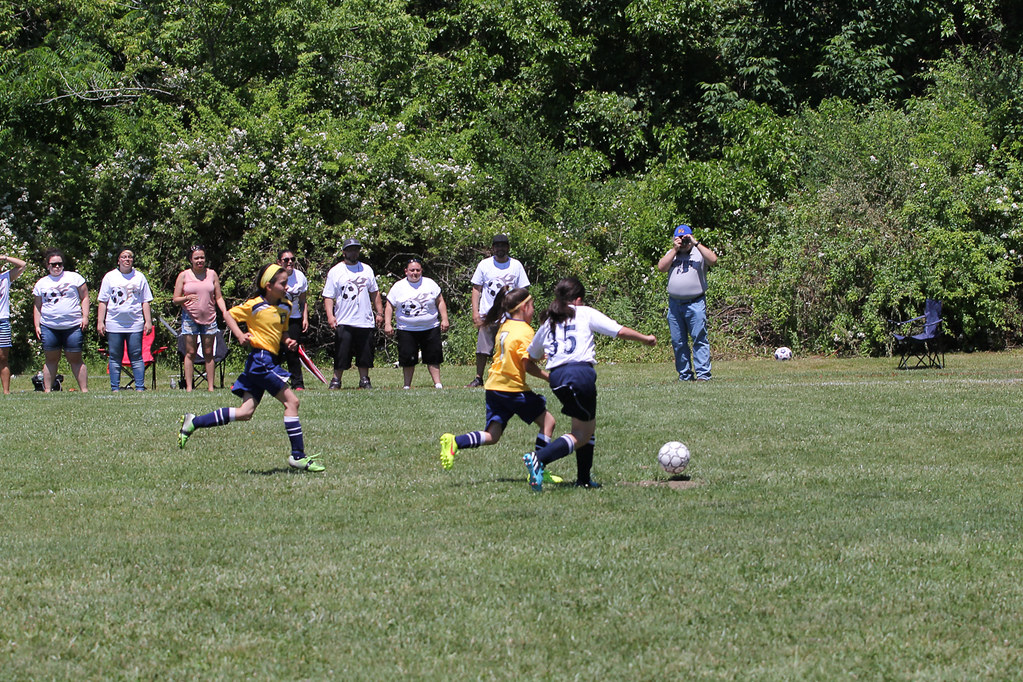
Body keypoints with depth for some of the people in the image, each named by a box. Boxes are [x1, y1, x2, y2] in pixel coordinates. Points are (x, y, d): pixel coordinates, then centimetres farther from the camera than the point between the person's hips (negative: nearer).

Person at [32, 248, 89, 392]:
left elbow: (84, 297, 8)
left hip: (73, 326, -2)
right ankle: (47, 390, 9)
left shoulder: (74, 277, 7)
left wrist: (85, 317, -3)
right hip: (49, 327, 2)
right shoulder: (41, 283, 13)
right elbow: (37, 306, 17)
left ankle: (84, 389, 3)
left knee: (75, 359, -1)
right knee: (51, 359, 5)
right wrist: (37, 325, 7)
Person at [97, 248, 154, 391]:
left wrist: (148, 321, 3)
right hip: (114, 324, 0)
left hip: (135, 324, 0)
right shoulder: (110, 277, 8)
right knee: (115, 357, 2)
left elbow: (145, 301, 11)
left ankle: (140, 387, 0)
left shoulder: (139, 277, 10)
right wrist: (100, 322, 1)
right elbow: (102, 302, 8)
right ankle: (115, 388, 6)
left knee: (136, 357, -2)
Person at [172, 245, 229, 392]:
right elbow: (175, 299, 2)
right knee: (190, 353, -2)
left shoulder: (212, 274, 7)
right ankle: (189, 387, 0)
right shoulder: (184, 275, 2)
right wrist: (187, 298, -19)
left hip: (209, 318, 2)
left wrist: (224, 311, -7)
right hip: (190, 318, -2)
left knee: (209, 353, 3)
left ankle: (210, 386, 5)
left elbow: (219, 297, 11)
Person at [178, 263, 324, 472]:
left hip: (269, 361, 8)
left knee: (245, 413, 6)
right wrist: (240, 335, -12)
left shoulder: (285, 307, 12)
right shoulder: (254, 306, -9)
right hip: (260, 358, -8)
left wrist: (288, 341, 3)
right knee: (291, 401, -9)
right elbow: (228, 316, 3)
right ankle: (298, 456, -5)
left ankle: (193, 423, 12)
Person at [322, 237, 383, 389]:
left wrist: (379, 313, 13)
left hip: (365, 321, 3)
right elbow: (328, 297, -2)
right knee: (341, 354, -4)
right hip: (344, 322, -3)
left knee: (365, 354, 6)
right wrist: (330, 316, -15)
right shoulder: (335, 271, 1)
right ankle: (336, 380, 7)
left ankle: (364, 380, 15)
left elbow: (374, 293, 20)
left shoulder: (367, 270, 14)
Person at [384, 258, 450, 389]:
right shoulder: (398, 287, 3)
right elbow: (389, 306, 5)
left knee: (433, 357, 1)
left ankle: (437, 382, 7)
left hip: (430, 328, 1)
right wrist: (387, 324, -4)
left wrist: (444, 319, 2)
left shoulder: (430, 284, 6)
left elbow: (440, 302, 10)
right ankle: (407, 385, 8)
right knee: (408, 358, -3)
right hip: (406, 330, -1)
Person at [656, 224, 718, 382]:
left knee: (699, 339, -8)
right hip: (674, 303, 4)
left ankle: (703, 374, -8)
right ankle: (685, 375, 13)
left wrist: (696, 243, -14)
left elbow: (713, 259, -16)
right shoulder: (672, 254, 16)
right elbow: (661, 267, 0)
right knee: (678, 342, 6)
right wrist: (675, 249, -3)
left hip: (695, 303, -4)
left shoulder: (698, 252, 4)